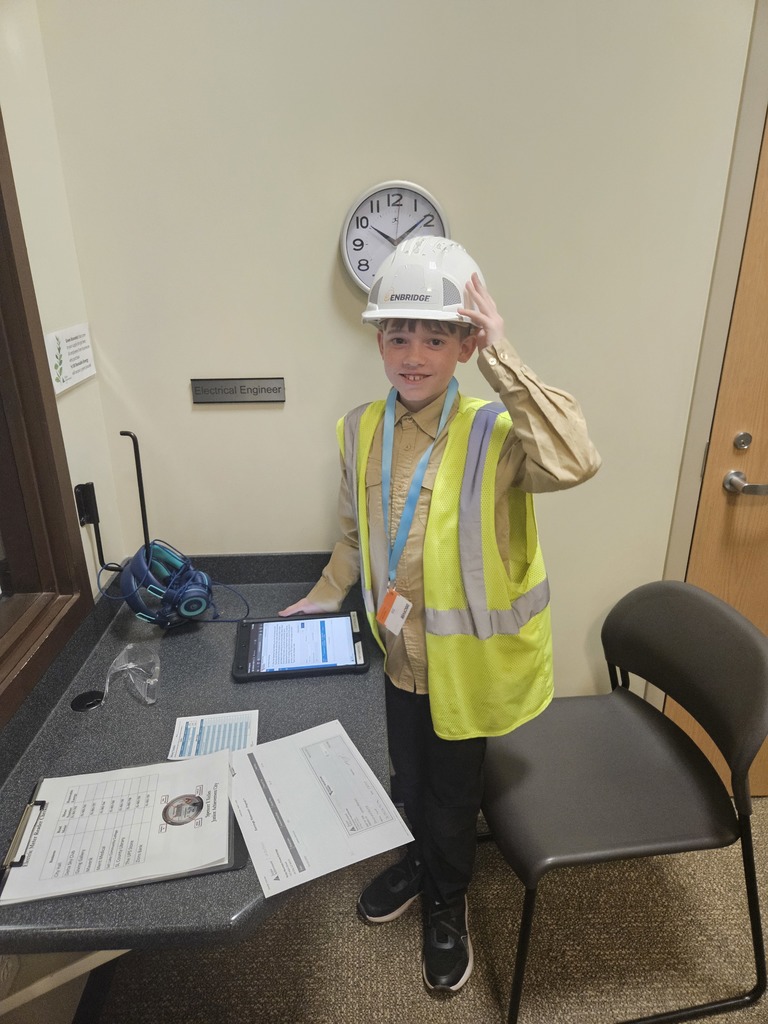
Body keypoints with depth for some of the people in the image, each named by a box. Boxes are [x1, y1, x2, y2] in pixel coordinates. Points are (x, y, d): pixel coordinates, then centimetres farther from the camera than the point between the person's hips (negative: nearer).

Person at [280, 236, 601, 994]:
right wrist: (325, 598, 3)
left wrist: (501, 358, -37)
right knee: (407, 779, 27)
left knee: (454, 792, 20)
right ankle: (417, 862, 58)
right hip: (400, 654, 4)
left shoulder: (493, 432, -21)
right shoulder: (360, 431, -5)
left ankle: (447, 903, 50)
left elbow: (574, 462, -42)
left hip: (464, 661, -4)